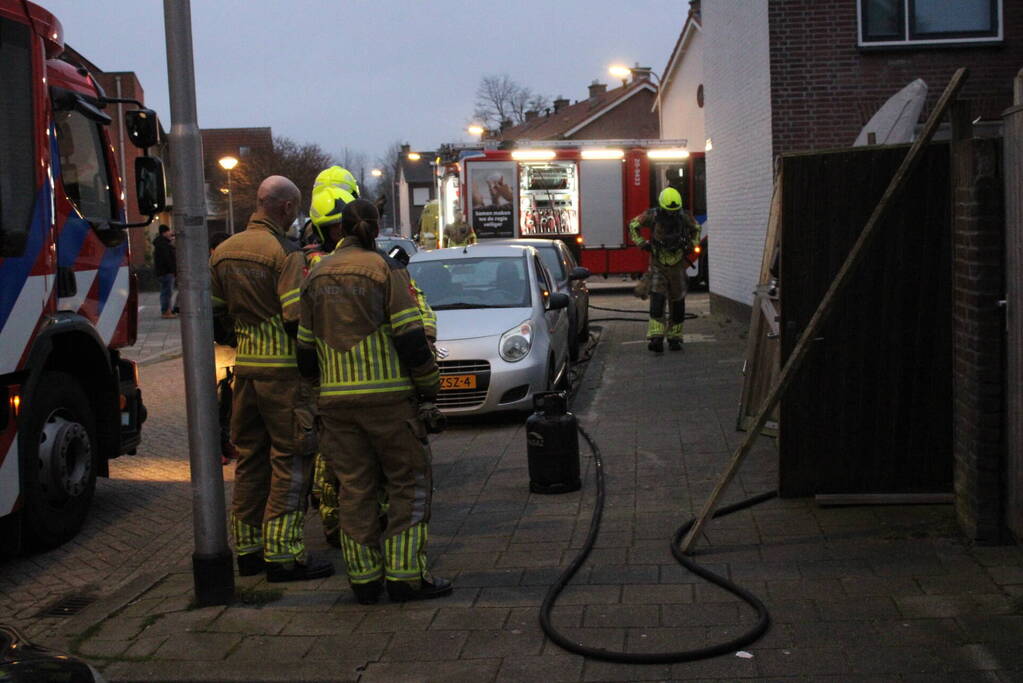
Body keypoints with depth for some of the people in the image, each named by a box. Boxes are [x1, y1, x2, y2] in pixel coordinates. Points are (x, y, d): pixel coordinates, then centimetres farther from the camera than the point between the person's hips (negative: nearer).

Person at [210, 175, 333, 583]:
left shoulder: (224, 251, 9)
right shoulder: (285, 254, -13)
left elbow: (210, 310, 11)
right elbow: (296, 317, -20)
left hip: (244, 366, 7)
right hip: (282, 367, -7)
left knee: (250, 458, 15)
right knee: (291, 461, -1)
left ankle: (248, 549, 22)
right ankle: (283, 554, -1)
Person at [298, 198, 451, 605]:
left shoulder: (316, 276, 12)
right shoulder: (386, 270, -5)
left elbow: (305, 350, 15)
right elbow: (412, 339, -11)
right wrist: (429, 392, -3)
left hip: (335, 400, 5)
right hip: (388, 396, -5)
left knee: (354, 487, 10)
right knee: (409, 482, 5)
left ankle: (364, 578, 13)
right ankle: (406, 575, 2)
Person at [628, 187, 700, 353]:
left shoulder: (684, 217, -7)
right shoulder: (653, 216, -12)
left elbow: (696, 229, 15)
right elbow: (633, 225, 3)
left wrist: (691, 245, 2)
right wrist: (642, 243, -6)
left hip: (678, 266, 2)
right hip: (659, 266, -2)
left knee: (677, 305, 6)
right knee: (657, 300, -16)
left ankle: (674, 339, 17)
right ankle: (656, 339, -23)